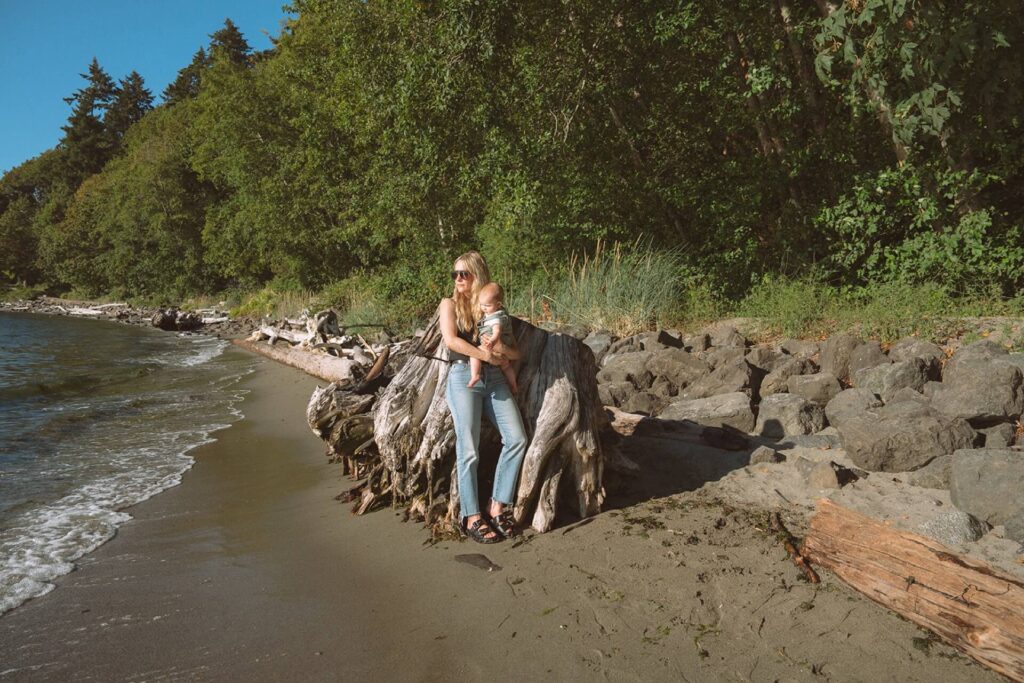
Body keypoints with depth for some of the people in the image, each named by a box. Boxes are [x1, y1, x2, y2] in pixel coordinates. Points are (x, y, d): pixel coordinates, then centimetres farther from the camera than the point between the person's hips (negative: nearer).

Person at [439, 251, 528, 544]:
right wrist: (487, 355, -11)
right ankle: (471, 517, -1)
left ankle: (498, 506, 0)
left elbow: (515, 353, 14)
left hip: (494, 379, 4)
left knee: (517, 439, -10)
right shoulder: (450, 304, 8)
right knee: (469, 450, -10)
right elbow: (451, 340, -11)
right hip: (464, 378, -4)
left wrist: (502, 349, -9)